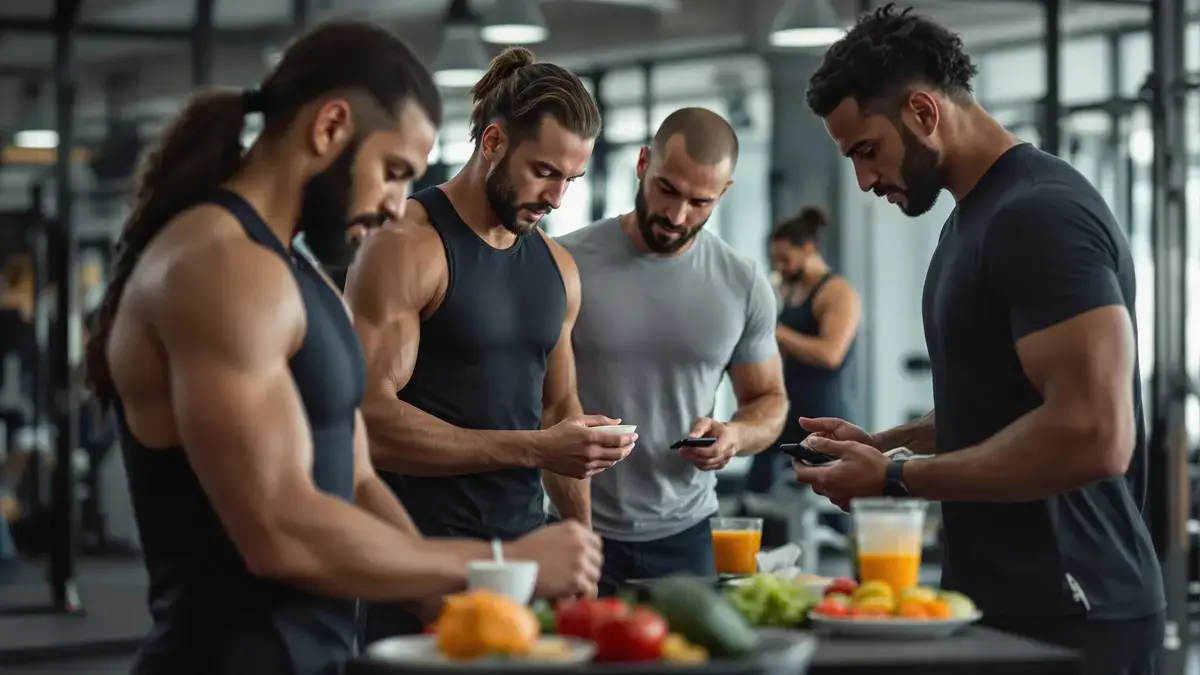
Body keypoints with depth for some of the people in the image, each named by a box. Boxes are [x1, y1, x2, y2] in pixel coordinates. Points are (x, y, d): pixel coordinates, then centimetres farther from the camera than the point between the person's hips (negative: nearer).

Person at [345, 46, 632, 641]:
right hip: (423, 560, -6)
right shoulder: (406, 246, -11)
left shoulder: (557, 268, 11)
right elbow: (372, 420, -20)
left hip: (524, 543, 6)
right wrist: (535, 449, -22)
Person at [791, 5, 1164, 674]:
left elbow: (1093, 435, -28)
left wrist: (895, 481, -18)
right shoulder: (978, 214, 14)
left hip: (1064, 615, -10)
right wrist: (882, 445, 9)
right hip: (1001, 595, 10)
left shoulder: (1038, 214, -18)